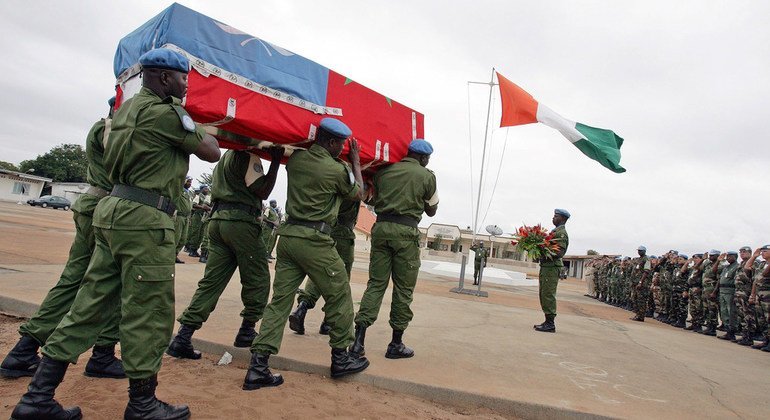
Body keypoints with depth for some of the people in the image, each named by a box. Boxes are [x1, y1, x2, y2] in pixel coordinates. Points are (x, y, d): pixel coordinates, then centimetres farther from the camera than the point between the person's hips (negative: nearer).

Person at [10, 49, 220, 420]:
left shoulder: (128, 107, 18)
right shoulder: (166, 113, -10)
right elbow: (211, 153, -5)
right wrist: (203, 133, 17)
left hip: (113, 209, 9)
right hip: (144, 219, -9)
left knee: (91, 303, 12)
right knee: (149, 312, -1)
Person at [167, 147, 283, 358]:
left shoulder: (226, 156, 23)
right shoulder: (249, 156, -5)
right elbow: (262, 191, -10)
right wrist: (276, 162, -7)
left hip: (218, 219, 8)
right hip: (241, 222, -8)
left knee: (212, 281, 5)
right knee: (257, 279, 6)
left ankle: (183, 337, 0)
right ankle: (246, 331, 12)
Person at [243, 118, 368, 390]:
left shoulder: (295, 159, 7)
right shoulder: (337, 170, -8)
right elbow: (357, 193, 11)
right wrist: (356, 161, 21)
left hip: (288, 235, 6)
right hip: (315, 240, -6)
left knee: (280, 300, 7)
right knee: (339, 297, 10)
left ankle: (258, 367, 4)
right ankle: (340, 358, 21)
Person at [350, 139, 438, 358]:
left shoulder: (384, 171, 13)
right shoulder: (427, 176, 3)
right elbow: (431, 211, 12)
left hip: (381, 227, 4)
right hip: (406, 232, -4)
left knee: (376, 283, 8)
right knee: (403, 289, 5)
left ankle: (359, 338, 0)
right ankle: (396, 344, 12)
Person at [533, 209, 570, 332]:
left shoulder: (561, 233, -10)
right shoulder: (555, 231, 21)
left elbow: (560, 252, -20)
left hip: (552, 267, -10)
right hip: (545, 266, 10)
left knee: (548, 295, -9)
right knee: (544, 295, 12)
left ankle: (550, 324, -5)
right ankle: (548, 322, 18)